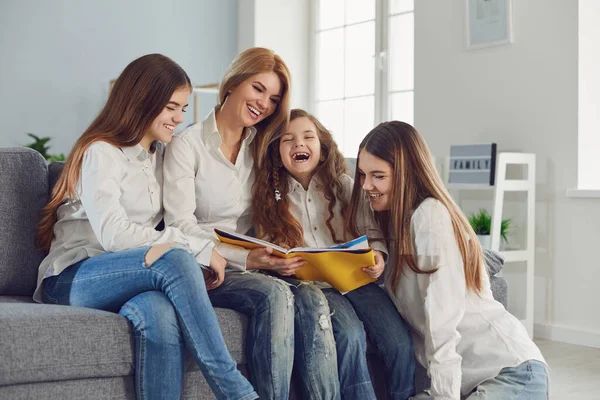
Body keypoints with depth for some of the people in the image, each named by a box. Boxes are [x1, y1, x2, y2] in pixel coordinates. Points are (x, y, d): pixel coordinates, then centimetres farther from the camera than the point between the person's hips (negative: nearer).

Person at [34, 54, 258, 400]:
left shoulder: (161, 156, 20)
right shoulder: (101, 152, -4)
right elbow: (113, 234, -17)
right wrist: (188, 244, -16)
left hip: (128, 280, 5)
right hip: (71, 279, -5)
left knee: (160, 312, -35)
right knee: (174, 260, -34)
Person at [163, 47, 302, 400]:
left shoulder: (260, 149, 15)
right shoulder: (188, 144, -2)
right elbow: (180, 225, -12)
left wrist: (276, 253, -8)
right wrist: (245, 258, -25)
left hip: (247, 268, 5)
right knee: (274, 295, -34)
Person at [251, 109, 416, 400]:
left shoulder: (343, 185, 7)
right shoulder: (271, 196, 6)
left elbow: (372, 232, 7)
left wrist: (377, 255, -15)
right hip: (309, 284, -1)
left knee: (400, 342, -20)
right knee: (350, 335, -30)